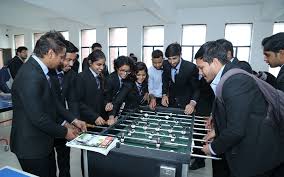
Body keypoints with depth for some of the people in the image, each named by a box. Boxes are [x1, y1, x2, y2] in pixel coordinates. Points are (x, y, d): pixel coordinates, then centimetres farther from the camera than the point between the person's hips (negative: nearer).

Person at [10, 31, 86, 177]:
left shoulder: (39, 70, 2)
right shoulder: (30, 76, -28)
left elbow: (51, 102, 9)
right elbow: (38, 118, -27)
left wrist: (73, 120, 5)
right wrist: (64, 132, -13)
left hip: (43, 142, 9)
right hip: (31, 146, -8)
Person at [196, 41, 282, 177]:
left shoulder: (235, 81, -28)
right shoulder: (227, 75, 2)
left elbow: (236, 130, -27)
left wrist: (213, 148, -13)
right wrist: (217, 131, 10)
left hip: (256, 155, -8)